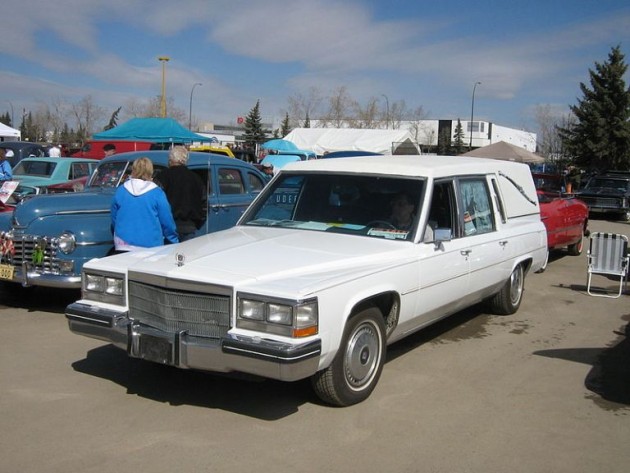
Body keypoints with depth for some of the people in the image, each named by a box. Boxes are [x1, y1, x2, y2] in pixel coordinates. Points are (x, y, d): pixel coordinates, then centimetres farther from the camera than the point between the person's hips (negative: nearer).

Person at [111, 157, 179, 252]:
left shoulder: (120, 191, 4)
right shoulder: (157, 193, -4)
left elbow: (114, 219, 14)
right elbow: (167, 221, 0)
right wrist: (175, 241, 15)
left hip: (123, 247, 2)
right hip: (150, 247, -2)